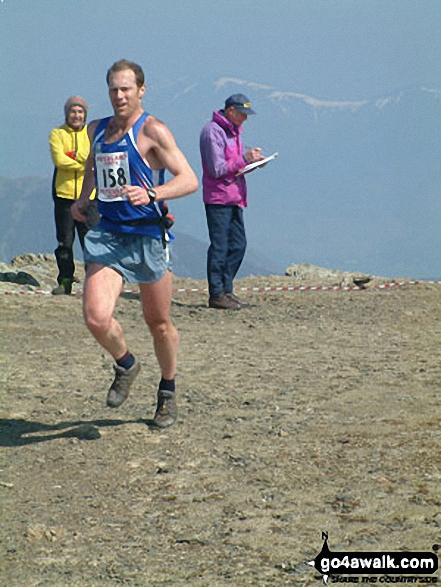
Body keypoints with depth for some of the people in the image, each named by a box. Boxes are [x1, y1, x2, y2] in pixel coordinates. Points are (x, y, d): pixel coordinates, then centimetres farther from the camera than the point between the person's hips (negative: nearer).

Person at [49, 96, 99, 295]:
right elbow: (59, 160, -9)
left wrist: (73, 156, -12)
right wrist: (85, 163, -9)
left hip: (89, 196, 0)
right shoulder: (57, 134, 7)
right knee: (64, 242, 4)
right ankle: (65, 282, 12)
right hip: (64, 194, 0)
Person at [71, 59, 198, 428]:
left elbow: (189, 180, -15)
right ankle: (126, 365, 15)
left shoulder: (152, 131, -8)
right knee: (96, 318, -17)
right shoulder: (98, 130, 11)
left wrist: (151, 194, -31)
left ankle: (168, 394, 33)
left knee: (159, 323, 10)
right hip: (108, 235, 4)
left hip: (148, 235, -4)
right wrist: (83, 198, 15)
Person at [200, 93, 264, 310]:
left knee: (238, 245, 10)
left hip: (235, 198, 9)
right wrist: (244, 158, -17)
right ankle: (216, 295, -2)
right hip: (218, 198, -9)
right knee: (219, 247, -6)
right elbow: (217, 169, -19)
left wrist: (251, 161, 5)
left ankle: (226, 290, 17)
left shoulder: (234, 131, 17)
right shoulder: (212, 131, -13)